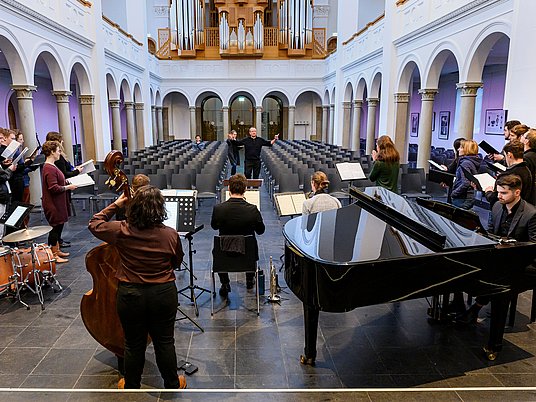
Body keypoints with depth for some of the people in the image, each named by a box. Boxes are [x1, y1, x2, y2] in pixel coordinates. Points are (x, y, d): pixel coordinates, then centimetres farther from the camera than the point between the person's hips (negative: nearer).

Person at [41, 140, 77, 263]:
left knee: (58, 227, 18)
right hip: (53, 205, -11)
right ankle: (54, 255, 7)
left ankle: (57, 250, 29)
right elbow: (54, 188, -25)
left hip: (57, 204, 11)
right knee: (55, 228, -2)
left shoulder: (51, 166, 12)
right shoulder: (49, 169, -21)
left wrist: (67, 183, 9)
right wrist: (68, 187, -16)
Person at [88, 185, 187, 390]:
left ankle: (131, 386, 38)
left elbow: (94, 224, 5)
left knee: (134, 344, 18)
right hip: (164, 294, 0)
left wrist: (116, 204, 7)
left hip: (130, 295, 0)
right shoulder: (171, 235, -14)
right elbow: (177, 261, 4)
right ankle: (173, 384, 33)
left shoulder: (121, 231, -15)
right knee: (165, 342, 16)